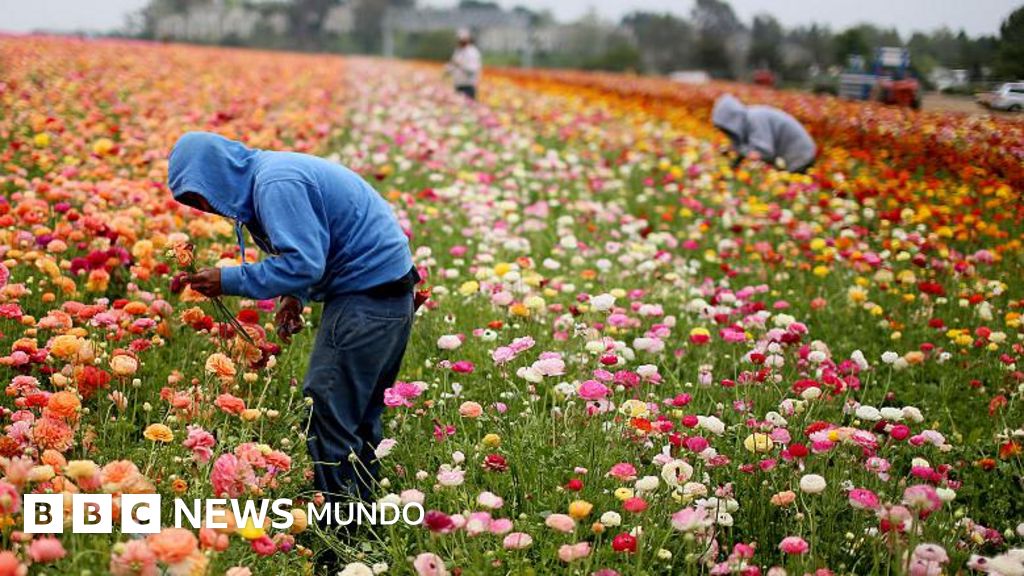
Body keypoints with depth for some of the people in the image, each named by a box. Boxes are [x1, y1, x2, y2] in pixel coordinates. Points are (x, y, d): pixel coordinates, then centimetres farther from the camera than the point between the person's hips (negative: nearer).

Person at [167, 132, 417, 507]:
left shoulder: (275, 184, -18)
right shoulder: (269, 172, 14)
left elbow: (304, 263, -24)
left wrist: (229, 280, -15)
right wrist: (294, 297, 8)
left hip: (369, 293, -11)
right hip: (386, 290, 11)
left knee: (328, 409, -7)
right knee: (358, 412, 17)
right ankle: (362, 498, 25)